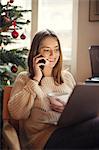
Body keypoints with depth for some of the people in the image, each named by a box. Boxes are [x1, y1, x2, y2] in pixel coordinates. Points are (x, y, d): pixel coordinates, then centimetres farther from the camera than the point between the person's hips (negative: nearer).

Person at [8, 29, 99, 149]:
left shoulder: (67, 76, 22)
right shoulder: (24, 78, 10)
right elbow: (16, 114, -6)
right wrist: (36, 79, -3)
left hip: (72, 129, 7)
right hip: (43, 134, -6)